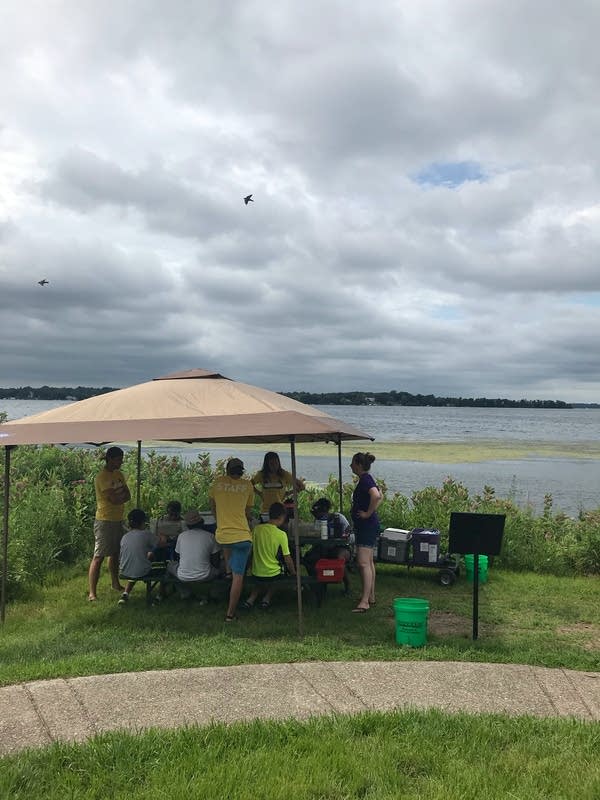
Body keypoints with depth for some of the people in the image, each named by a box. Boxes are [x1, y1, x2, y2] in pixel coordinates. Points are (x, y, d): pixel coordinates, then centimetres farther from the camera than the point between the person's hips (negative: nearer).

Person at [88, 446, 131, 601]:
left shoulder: (119, 475, 11)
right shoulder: (102, 476, -16)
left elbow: (128, 496, 5)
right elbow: (114, 499, -23)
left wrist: (117, 494, -14)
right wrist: (122, 494, -3)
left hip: (118, 520, 8)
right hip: (105, 520, -8)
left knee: (115, 554, 20)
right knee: (98, 557, -8)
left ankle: (115, 584, 36)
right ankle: (92, 593, -7)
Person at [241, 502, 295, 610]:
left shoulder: (256, 529, -6)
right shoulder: (281, 534, -16)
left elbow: (251, 550, 5)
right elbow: (287, 559, -10)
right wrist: (293, 572, 7)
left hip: (256, 574, 3)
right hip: (273, 575, -3)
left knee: (260, 581, 34)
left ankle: (252, 598, 12)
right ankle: (267, 598, 7)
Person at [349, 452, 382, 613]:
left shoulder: (365, 479, -17)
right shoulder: (366, 479, 14)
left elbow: (376, 496, -34)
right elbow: (379, 496, 27)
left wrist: (368, 513, -23)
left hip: (367, 525, -11)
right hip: (366, 526, 11)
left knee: (363, 563, -12)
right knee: (368, 562, 16)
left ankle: (364, 602, -13)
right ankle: (371, 597, 23)